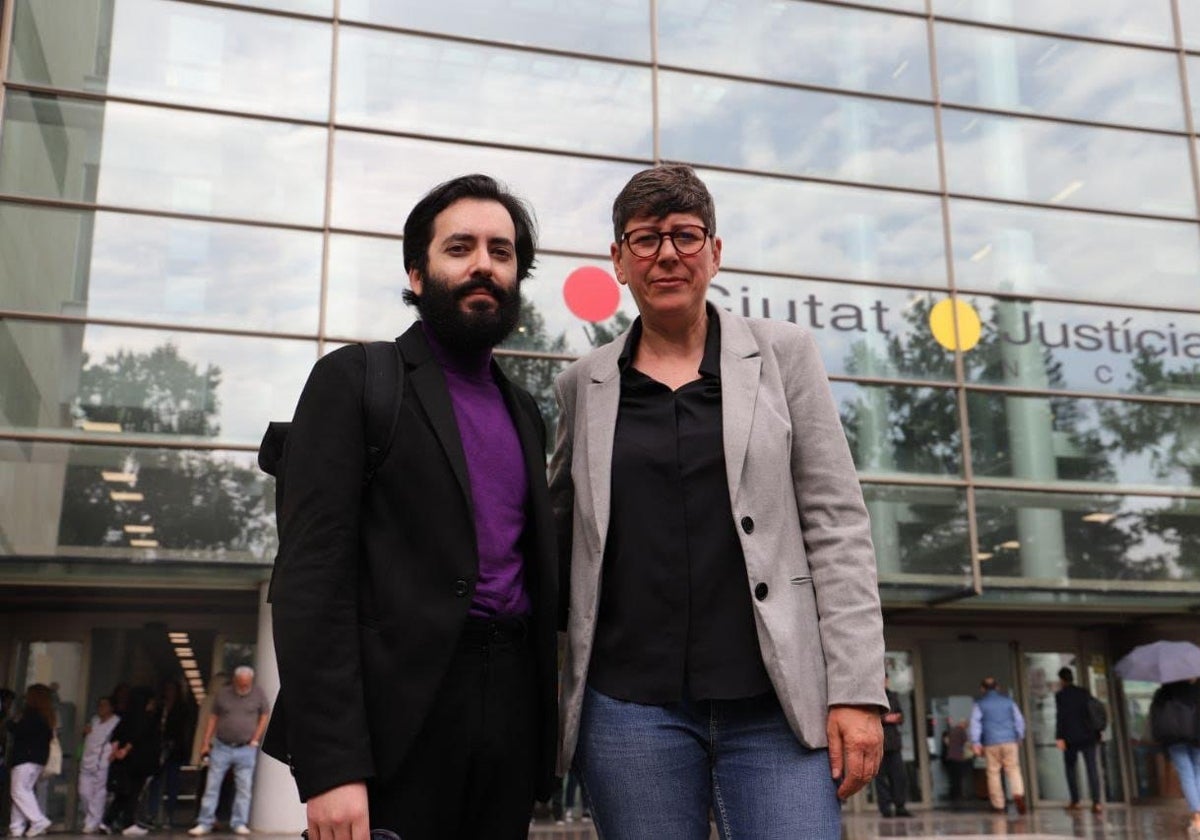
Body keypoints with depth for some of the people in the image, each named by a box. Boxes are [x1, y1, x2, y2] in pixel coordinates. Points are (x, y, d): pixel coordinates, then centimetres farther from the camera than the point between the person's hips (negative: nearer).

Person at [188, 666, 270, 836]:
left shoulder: (259, 695, -1)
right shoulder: (223, 694, 1)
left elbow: (265, 716, 6)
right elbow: (213, 718, 7)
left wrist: (255, 740, 0)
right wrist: (206, 743, 3)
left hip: (246, 749, -1)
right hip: (221, 747, 1)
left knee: (244, 788, 1)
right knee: (212, 786, 2)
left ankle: (239, 824, 8)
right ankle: (204, 823, 8)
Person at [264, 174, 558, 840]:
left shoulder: (523, 411, 17)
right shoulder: (353, 380, -1)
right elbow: (310, 574, -10)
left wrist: (544, 728, 11)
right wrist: (329, 766, -18)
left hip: (512, 708, 6)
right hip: (397, 715, -5)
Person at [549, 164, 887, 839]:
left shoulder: (783, 352, 6)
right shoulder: (584, 384, 10)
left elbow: (838, 524, 2)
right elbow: (558, 532, 19)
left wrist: (857, 689, -5)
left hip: (773, 699, -1)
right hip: (630, 704, 2)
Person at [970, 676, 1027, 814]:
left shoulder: (980, 704, 4)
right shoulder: (1008, 701, 10)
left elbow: (975, 723, -4)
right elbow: (1019, 720, 10)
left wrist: (975, 743, -6)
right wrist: (1019, 736, 21)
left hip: (991, 743, -1)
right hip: (1009, 741, 1)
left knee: (993, 772, 5)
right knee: (1013, 769, 3)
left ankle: (998, 805, 5)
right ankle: (1018, 793, -22)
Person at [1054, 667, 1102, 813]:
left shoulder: (1060, 695, -6)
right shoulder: (1084, 693, 7)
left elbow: (1060, 717, -12)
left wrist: (1059, 737, -12)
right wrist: (1096, 733, 18)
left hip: (1070, 738, -3)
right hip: (1088, 736, 3)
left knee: (1071, 769, 10)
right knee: (1092, 769, 1)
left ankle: (1075, 802, 9)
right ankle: (1096, 802, -7)